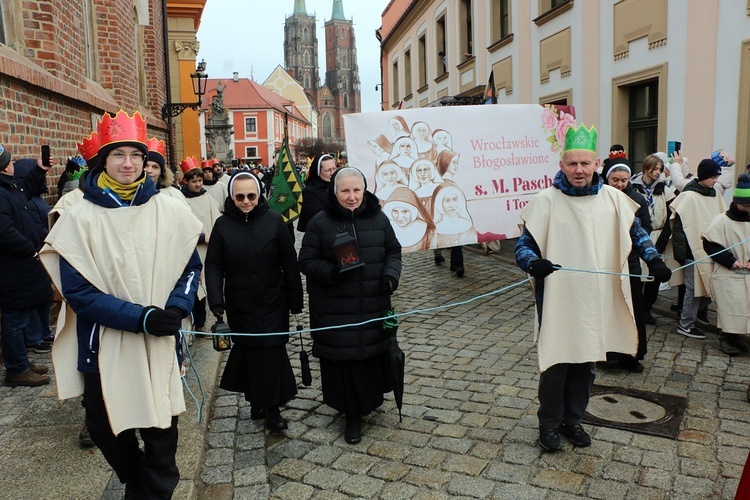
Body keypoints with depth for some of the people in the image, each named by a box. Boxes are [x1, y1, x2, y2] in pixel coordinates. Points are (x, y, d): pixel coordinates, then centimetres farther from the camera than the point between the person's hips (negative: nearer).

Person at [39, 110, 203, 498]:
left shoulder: (169, 211, -2)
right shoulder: (80, 217, -7)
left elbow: (191, 267, 6)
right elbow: (77, 290, -10)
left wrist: (176, 309, -13)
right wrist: (140, 317, -19)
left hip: (159, 344, 0)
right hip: (104, 348, 0)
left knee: (161, 430, 8)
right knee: (106, 428, 18)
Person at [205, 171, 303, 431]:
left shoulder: (274, 221, -5)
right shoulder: (223, 224, -1)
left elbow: (289, 262, -3)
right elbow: (213, 265, 0)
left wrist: (295, 300, -3)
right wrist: (216, 300, -11)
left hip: (273, 302, -1)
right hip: (239, 304, 1)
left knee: (272, 351, 0)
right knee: (249, 349, 6)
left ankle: (272, 406, 15)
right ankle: (256, 398, 26)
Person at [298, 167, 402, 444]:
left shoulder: (378, 218, 4)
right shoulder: (320, 223, -5)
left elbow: (393, 251, 11)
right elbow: (306, 261, -4)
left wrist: (391, 274, -8)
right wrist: (332, 272, -22)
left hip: (374, 306, 3)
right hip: (336, 310, -2)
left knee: (373, 355, 11)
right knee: (344, 359, 3)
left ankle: (371, 398, 38)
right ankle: (352, 414, 20)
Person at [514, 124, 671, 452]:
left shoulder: (612, 198, 3)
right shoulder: (546, 200, -9)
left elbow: (635, 232, 17)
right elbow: (524, 244, -9)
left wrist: (653, 259, 2)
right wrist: (534, 263, -30)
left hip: (598, 299, 4)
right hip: (558, 298, -4)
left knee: (586, 361, 14)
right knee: (556, 362, 3)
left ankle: (572, 419, 33)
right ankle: (549, 423, 23)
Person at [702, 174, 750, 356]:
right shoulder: (722, 221, -8)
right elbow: (710, 245, -11)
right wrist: (731, 261, -16)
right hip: (727, 274, -5)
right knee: (730, 306, -6)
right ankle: (726, 338, 9)